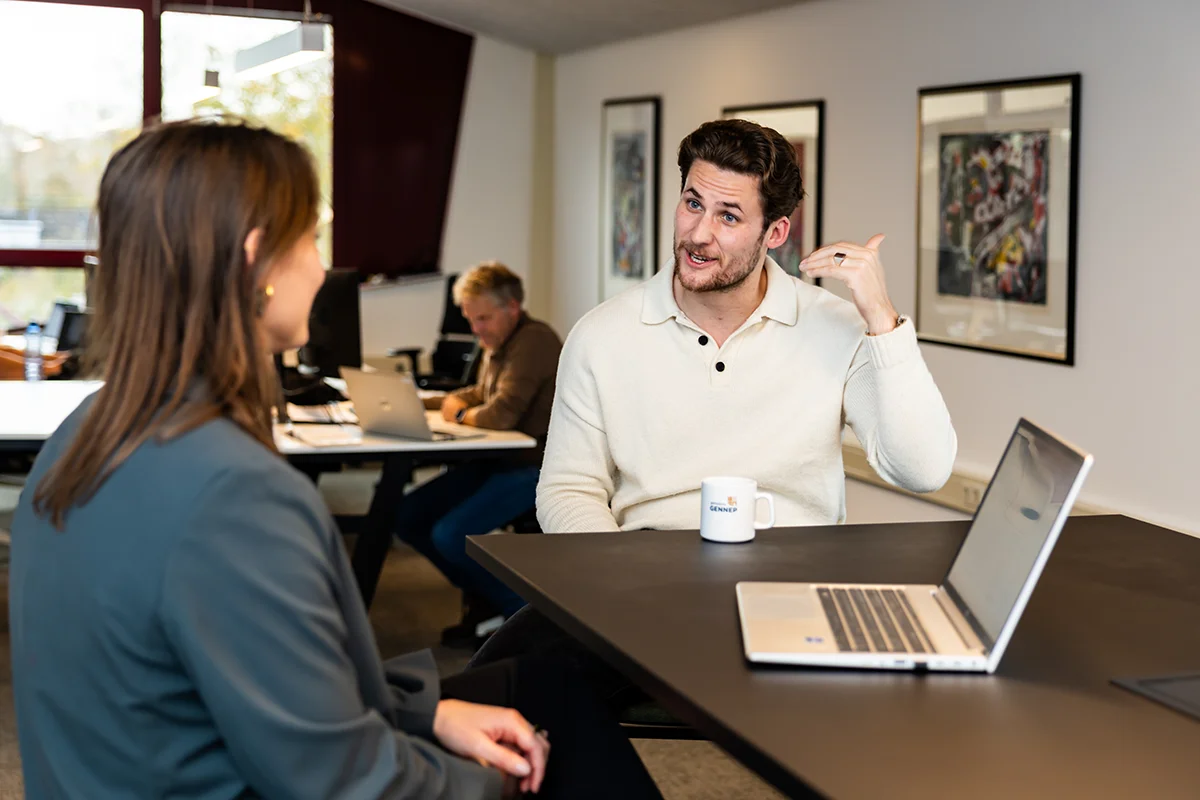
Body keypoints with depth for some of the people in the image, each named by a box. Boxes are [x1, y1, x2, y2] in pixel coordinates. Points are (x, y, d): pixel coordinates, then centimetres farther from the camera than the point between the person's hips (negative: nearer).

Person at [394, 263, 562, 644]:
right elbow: (481, 395, 32)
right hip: (498, 460, 10)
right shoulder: (497, 343, 15)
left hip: (535, 467, -10)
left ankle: (522, 610, -3)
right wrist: (455, 401, 9)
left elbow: (502, 414, -25)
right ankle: (483, 598, 14)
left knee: (450, 535, -23)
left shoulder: (534, 341, -16)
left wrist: (462, 415, -4)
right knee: (408, 515, 0)